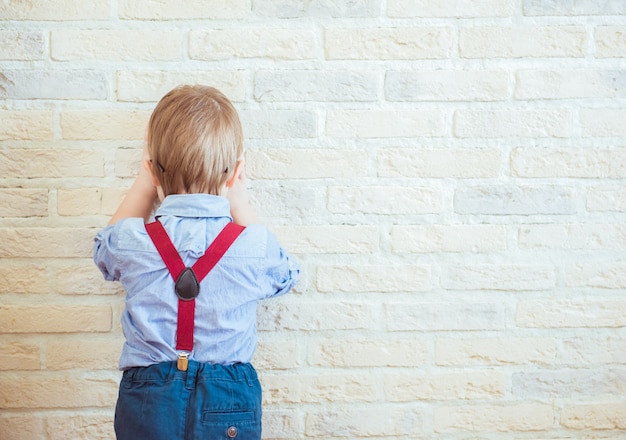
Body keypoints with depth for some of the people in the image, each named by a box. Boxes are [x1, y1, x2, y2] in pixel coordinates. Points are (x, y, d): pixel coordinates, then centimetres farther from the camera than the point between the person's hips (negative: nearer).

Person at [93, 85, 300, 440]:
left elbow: (105, 252, 13)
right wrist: (240, 200, 7)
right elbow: (285, 276, 10)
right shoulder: (255, 245, -16)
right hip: (228, 406, 0)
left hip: (147, 404, 0)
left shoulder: (130, 241, -14)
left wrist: (145, 183, 13)